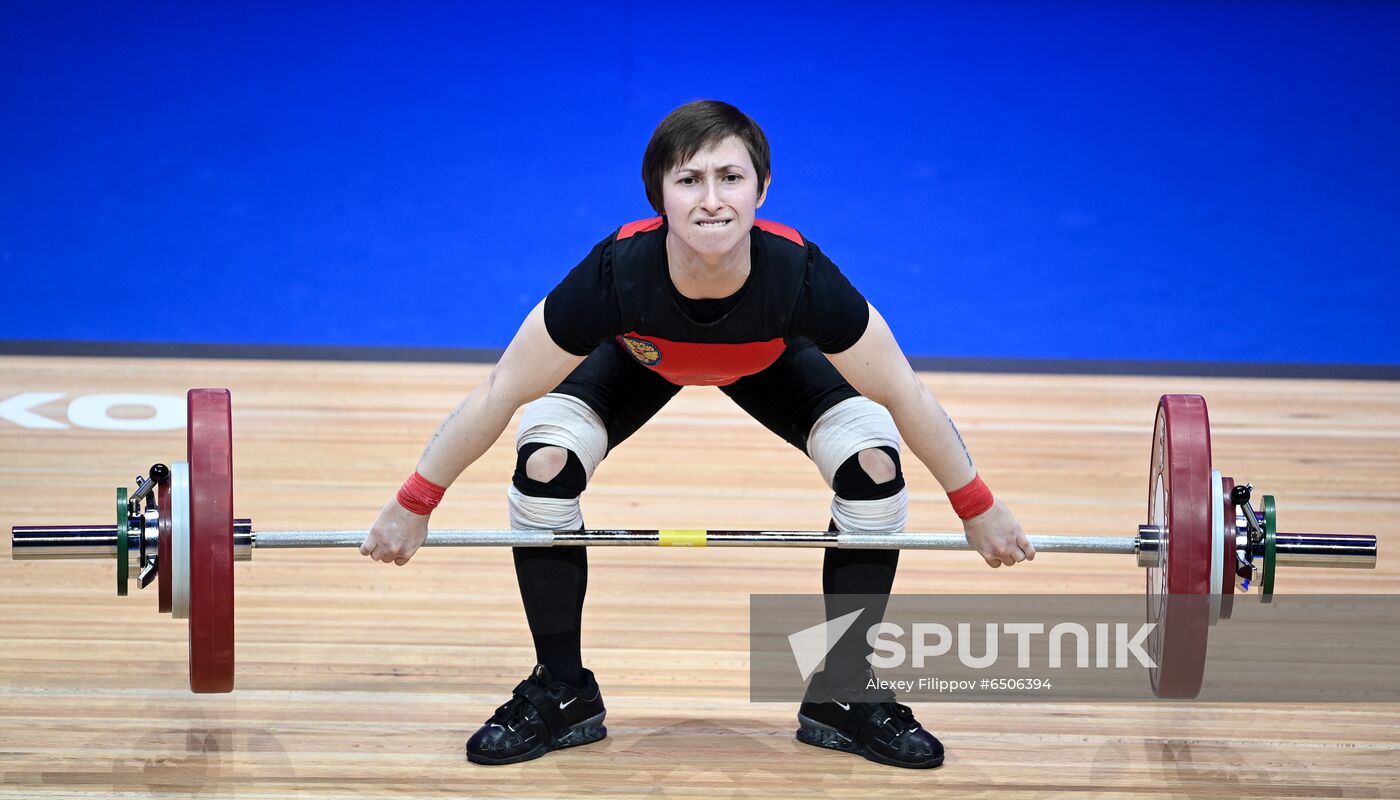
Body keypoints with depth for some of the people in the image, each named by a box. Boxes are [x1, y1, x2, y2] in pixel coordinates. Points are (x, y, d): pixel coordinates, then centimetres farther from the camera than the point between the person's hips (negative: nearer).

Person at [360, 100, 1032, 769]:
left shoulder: (799, 275, -41)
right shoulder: (617, 274, -42)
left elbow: (904, 394, -25)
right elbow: (500, 392, -29)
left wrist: (978, 507, -17)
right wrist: (412, 506, -25)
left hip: (770, 360, 1)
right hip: (639, 357, 0)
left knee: (874, 467, -19)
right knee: (543, 466, -22)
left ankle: (843, 696, 1)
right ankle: (562, 694, 0)